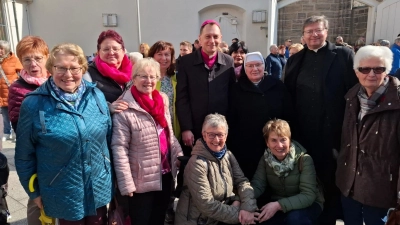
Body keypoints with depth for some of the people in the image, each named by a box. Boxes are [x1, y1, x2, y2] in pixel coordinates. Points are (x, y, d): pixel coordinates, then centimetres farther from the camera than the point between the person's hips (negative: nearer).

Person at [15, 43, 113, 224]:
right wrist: (34, 191, 2)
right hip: (64, 195, -3)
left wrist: (111, 174, 11)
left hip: (100, 189, 3)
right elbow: (24, 154, -4)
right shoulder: (34, 104, -12)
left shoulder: (97, 96, -3)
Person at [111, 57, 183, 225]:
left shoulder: (162, 101, 3)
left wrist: (178, 155, 7)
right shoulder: (125, 109, -18)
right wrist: (126, 184, -19)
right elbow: (119, 148, -19)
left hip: (165, 174, 6)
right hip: (142, 180, -6)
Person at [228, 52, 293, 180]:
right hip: (245, 148, -1)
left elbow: (288, 115, 5)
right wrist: (232, 144, -2)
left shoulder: (278, 86, 3)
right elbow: (231, 119, 2)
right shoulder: (237, 89, 3)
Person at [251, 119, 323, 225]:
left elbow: (308, 195, -25)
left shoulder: (304, 159, -19)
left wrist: (279, 205, -37)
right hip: (277, 206, 3)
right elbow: (257, 185, -15)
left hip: (307, 204, -3)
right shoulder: (265, 159, -6)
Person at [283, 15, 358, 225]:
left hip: (333, 132, -3)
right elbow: (288, 95, 9)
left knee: (331, 182, 12)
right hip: (302, 133, 3)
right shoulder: (295, 59, 8)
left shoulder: (344, 55, -2)